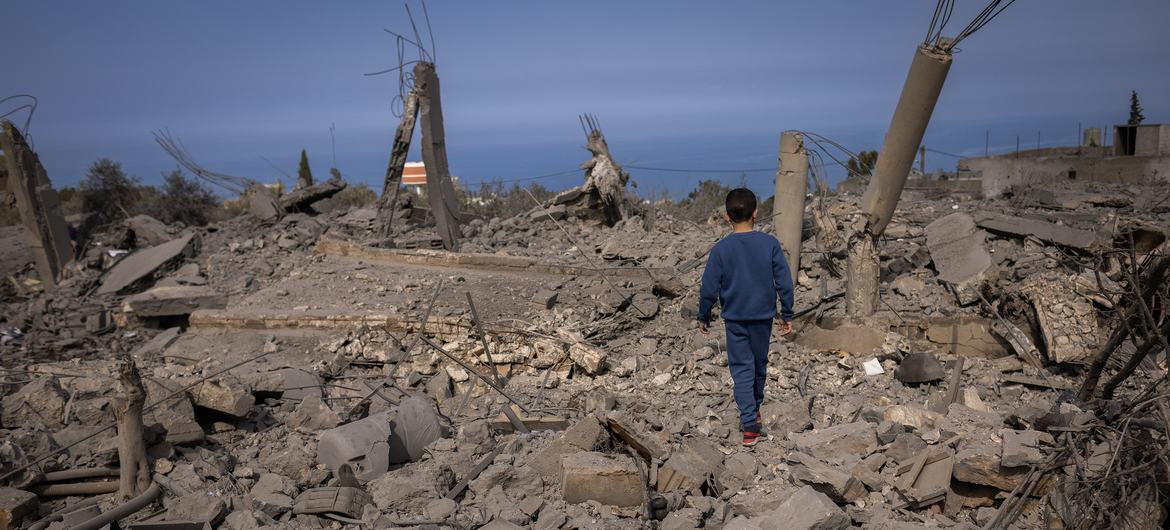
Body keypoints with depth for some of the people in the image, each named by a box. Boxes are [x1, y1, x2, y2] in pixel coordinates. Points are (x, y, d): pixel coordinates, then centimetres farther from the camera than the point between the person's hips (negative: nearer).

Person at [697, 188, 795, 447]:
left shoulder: (721, 249, -10)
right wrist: (786, 315, 6)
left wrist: (704, 317, 7)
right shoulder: (770, 244, -8)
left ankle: (750, 427, -8)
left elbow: (709, 289, -7)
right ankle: (754, 410, 39)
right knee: (759, 365, 19)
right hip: (763, 316, 2)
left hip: (734, 318, -1)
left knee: (742, 369, 2)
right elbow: (784, 282, -5)